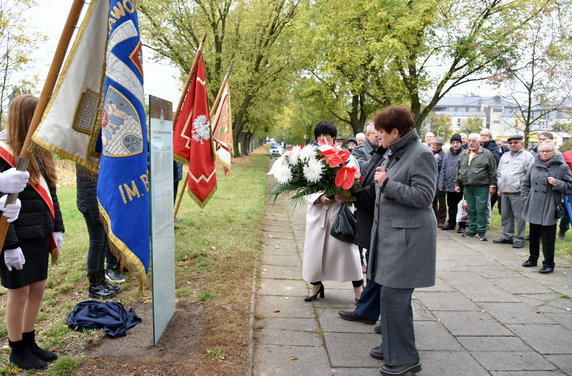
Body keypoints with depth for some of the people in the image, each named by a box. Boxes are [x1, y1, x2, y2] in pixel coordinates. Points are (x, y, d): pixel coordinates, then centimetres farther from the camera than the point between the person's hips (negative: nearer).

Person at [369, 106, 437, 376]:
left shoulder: (421, 155, -13)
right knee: (391, 294, 15)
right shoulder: (393, 154, 13)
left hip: (408, 237, -9)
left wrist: (387, 183, -18)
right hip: (390, 233, 9)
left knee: (394, 295, -6)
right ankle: (392, 346, 29)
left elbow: (424, 196, -18)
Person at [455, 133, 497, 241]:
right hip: (467, 187, 5)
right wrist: (457, 184, 14)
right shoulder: (463, 154, 13)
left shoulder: (486, 154, -1)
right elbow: (458, 170, 17)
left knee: (481, 210, -3)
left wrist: (492, 185, -6)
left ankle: (481, 231, 7)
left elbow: (493, 171, -2)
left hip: (481, 187, -5)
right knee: (471, 210, 11)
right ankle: (472, 229, 20)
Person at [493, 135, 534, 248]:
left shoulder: (527, 157, -3)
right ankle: (507, 236, 24)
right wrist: (500, 188, 16)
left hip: (518, 193, -7)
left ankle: (519, 238, 6)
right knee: (505, 215, 13)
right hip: (505, 192, 7)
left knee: (519, 216, -2)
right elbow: (499, 173, 22)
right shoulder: (505, 156, 17)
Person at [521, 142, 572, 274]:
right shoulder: (535, 165, 9)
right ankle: (533, 258, 30)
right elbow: (526, 183, 19)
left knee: (548, 238, 0)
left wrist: (557, 183, -19)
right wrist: (526, 198, 9)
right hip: (533, 208, 5)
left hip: (549, 209, -5)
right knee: (533, 235, 16)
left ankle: (548, 263, 13)